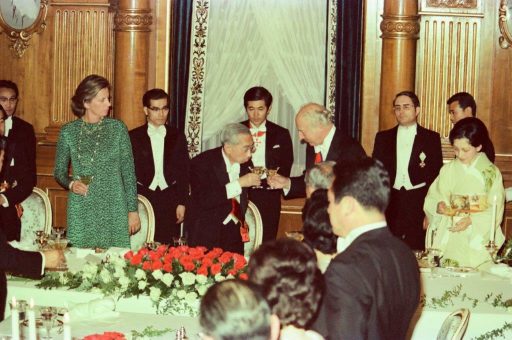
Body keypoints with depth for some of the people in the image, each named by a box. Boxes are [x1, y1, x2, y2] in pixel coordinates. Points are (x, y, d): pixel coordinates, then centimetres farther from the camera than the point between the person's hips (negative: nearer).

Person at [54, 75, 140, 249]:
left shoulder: (117, 128, 0)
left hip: (113, 210, 0)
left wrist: (133, 210, 0)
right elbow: (59, 171, 11)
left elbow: (128, 172, 3)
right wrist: (71, 184, -10)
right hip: (80, 212, 1)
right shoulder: (68, 131, 2)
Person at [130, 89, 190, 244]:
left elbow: (184, 172, 9)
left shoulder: (177, 137, 9)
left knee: (168, 247, -2)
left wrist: (182, 203, 3)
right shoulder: (134, 137, 3)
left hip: (169, 201, 1)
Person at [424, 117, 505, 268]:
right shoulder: (448, 170, 5)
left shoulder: (491, 172, -1)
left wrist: (471, 221, -18)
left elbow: (495, 211, -4)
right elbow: (430, 199, 6)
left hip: (478, 240, -2)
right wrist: (437, 206, -15)